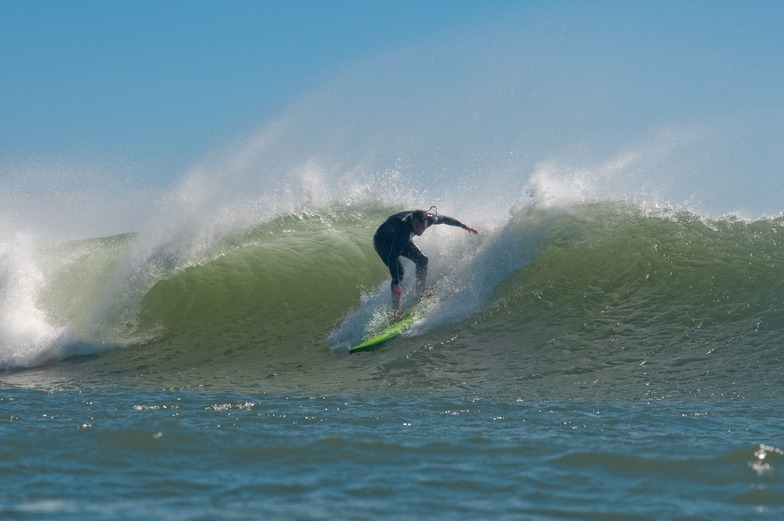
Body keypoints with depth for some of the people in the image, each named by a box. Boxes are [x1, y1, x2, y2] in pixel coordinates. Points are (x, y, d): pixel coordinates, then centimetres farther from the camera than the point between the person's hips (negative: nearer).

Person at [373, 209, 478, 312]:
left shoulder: (429, 219, -26)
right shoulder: (404, 227, -45)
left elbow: (444, 219, -2)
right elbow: (392, 257, -47)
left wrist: (465, 227, 11)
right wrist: (396, 283, -53)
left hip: (401, 239, 7)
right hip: (382, 240, -7)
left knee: (422, 260, -1)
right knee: (398, 270, -24)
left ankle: (420, 294, 17)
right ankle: (396, 309, -19)